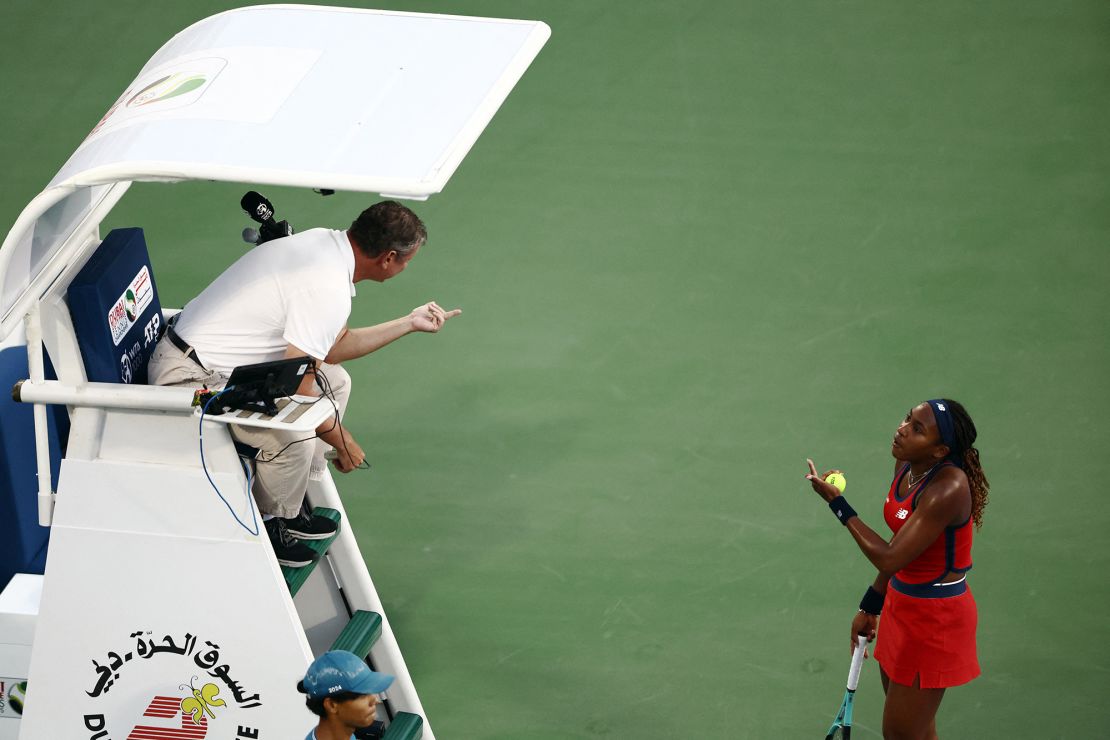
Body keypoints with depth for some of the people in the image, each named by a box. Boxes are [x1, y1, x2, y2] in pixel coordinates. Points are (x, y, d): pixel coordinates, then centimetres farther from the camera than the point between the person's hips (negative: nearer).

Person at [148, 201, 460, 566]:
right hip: (189, 377, -11)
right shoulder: (327, 289, -26)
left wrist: (410, 323, 23)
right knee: (294, 435, -28)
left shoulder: (325, 242, 3)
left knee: (334, 380, 15)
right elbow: (295, 392, -22)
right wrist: (343, 442, -8)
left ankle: (288, 505, 19)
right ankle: (267, 526, -1)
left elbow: (334, 346, 17)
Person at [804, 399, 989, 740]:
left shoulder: (947, 489, -29)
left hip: (935, 620, -9)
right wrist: (870, 608, 18)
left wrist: (837, 503, -21)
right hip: (901, 606, 9)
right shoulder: (907, 466, -2)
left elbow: (889, 558, -29)